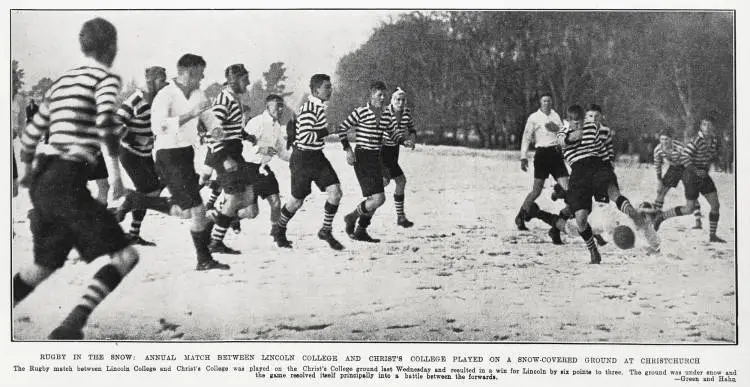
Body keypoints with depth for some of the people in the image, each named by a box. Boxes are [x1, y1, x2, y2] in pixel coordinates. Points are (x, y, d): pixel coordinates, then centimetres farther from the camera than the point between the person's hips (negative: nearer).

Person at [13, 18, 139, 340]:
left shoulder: (62, 81, 20)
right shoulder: (106, 78, -2)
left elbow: (32, 132, 25)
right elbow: (105, 123, -20)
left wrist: (27, 171, 40)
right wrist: (115, 174, -18)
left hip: (42, 180, 8)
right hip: (68, 181, -8)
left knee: (44, 265, 21)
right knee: (125, 256, -5)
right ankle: (72, 325, -17)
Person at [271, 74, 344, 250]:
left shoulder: (319, 106, 9)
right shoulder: (308, 110, -21)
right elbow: (305, 137, -28)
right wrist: (325, 133, -22)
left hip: (317, 156, 8)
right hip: (303, 159, -8)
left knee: (335, 192, -6)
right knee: (297, 201, 5)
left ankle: (326, 231, 9)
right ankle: (279, 231, 30)